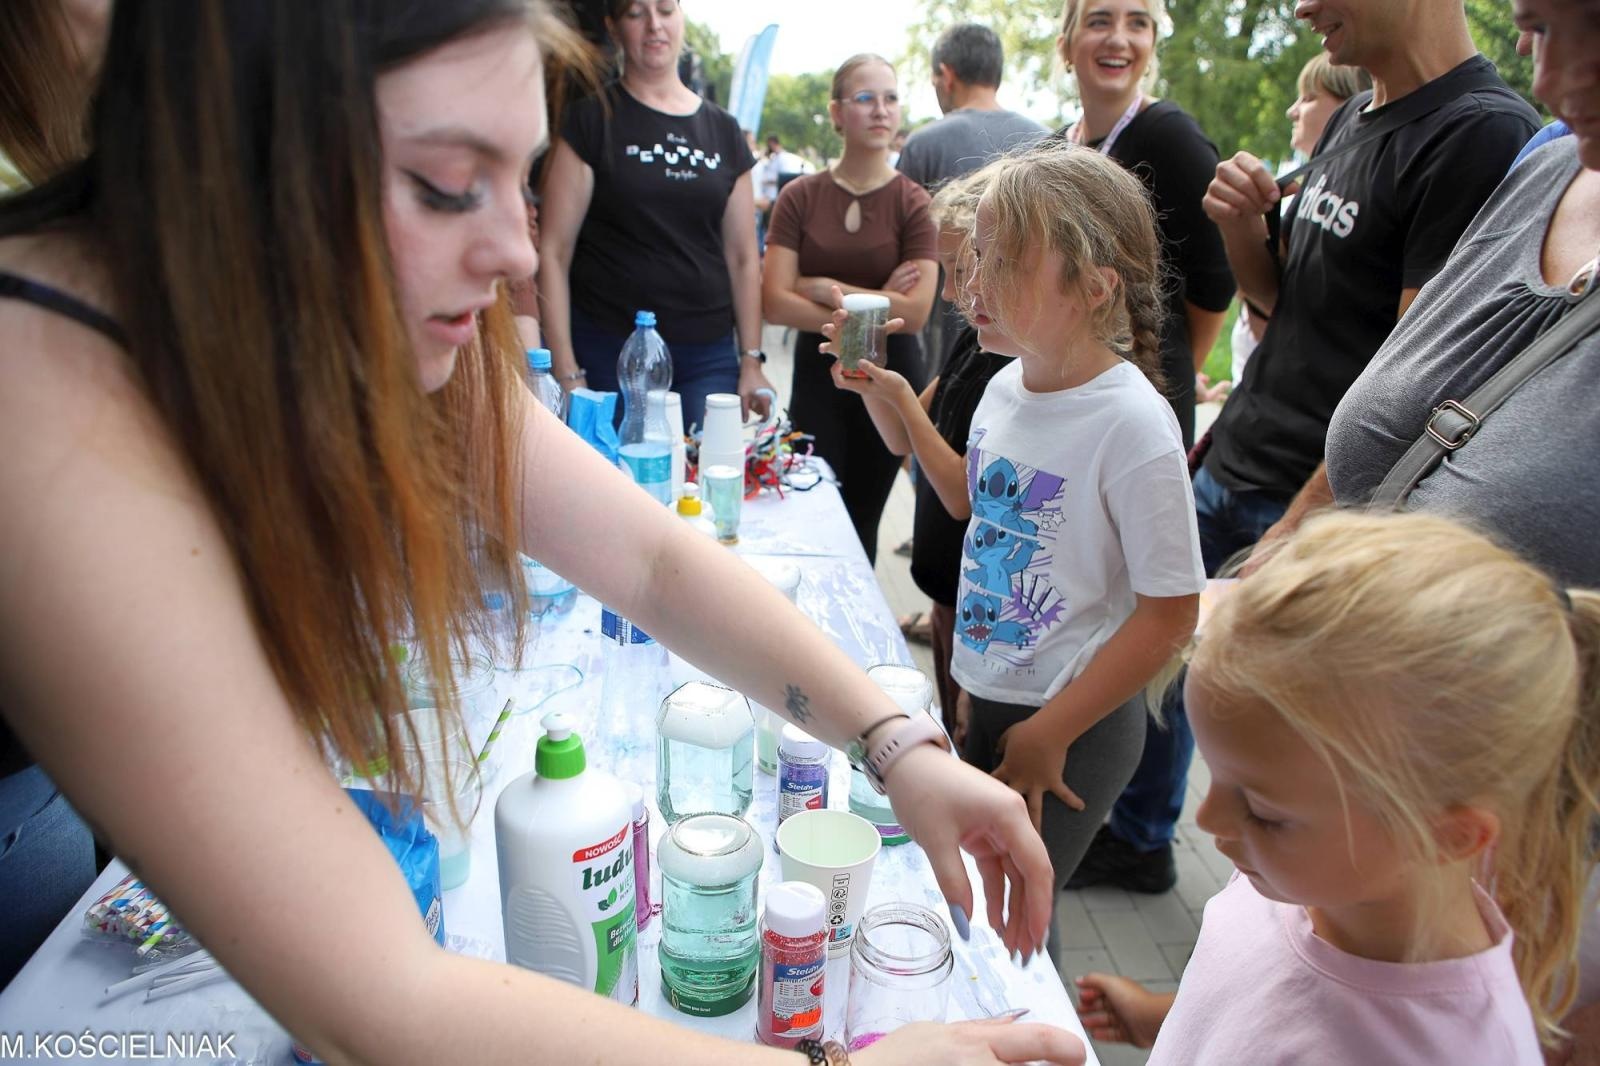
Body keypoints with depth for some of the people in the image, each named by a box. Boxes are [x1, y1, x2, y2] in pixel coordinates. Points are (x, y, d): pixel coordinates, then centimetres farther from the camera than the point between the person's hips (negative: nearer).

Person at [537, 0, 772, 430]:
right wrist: (566, 373, -11)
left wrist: (752, 362, 5)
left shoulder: (723, 130, 12)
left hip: (710, 356, 3)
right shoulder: (591, 120, 0)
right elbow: (553, 252, -4)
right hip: (609, 356, -3)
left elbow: (743, 257, 13)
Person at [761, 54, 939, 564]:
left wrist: (826, 289, -13)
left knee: (863, 520, 11)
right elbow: (775, 303, -10)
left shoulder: (914, 203, -6)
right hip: (817, 372, 1)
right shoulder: (800, 197, -2)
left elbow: (915, 312, -14)